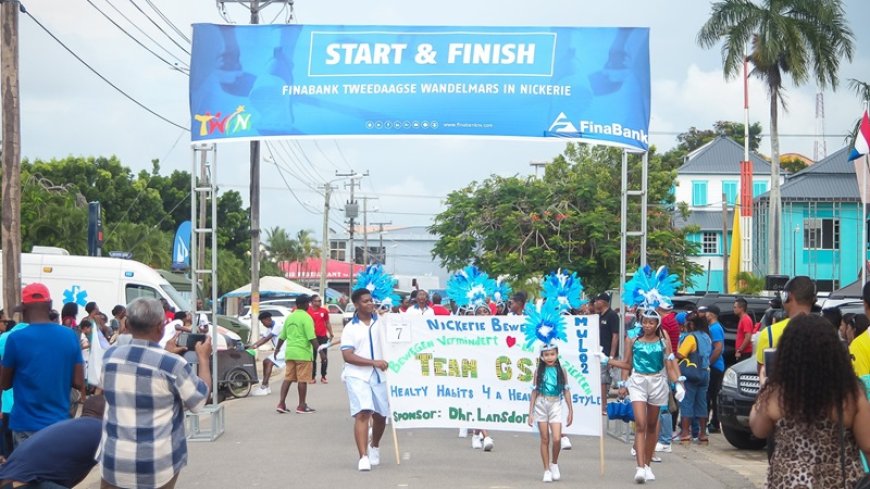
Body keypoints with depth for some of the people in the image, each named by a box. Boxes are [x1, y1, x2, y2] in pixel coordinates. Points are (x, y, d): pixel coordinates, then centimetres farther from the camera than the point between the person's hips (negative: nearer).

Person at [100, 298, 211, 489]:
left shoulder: (110, 356, -1)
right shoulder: (173, 364, -16)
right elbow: (199, 401, -1)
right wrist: (203, 358, 9)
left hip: (114, 458, 4)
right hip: (157, 462, -3)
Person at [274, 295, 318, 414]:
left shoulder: (290, 317, 12)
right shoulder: (306, 317, -9)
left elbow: (282, 336, 18)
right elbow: (311, 338, -16)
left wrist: (277, 349, 31)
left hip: (289, 353, 7)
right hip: (303, 353, -7)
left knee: (288, 378, 10)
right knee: (302, 380, 0)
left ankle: (281, 403, 4)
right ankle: (302, 406, 5)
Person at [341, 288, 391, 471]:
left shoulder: (380, 322, 8)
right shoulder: (350, 328, -3)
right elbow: (347, 356, -12)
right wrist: (374, 362, -19)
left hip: (379, 375, 4)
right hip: (357, 376, -4)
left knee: (380, 415, 12)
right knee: (362, 414, -16)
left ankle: (374, 446, 39)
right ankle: (363, 457, -17)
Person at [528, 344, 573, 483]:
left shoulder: (561, 371, 2)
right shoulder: (539, 371, 3)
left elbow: (566, 391, 6)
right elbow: (534, 392, 5)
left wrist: (571, 411, 4)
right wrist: (530, 412, 3)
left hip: (555, 405, -1)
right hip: (541, 405, 1)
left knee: (556, 439, -13)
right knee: (545, 439, 4)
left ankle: (554, 463, 13)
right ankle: (546, 470, 11)